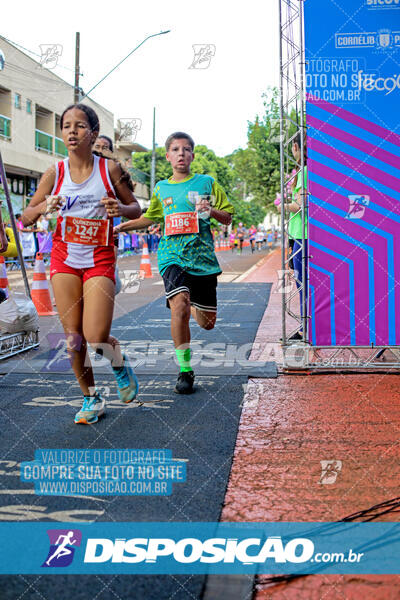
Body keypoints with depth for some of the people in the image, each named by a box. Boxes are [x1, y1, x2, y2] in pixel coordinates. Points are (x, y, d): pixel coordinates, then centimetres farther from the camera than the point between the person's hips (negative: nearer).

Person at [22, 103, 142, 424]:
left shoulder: (109, 169, -3)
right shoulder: (55, 174, 1)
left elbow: (136, 209, 6)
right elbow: (26, 217, 6)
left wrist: (120, 208, -17)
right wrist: (44, 207, -16)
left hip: (100, 260, -2)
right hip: (64, 259, 2)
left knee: (97, 338, -13)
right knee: (73, 338, 2)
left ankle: (121, 364, 23)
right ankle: (91, 398, 23)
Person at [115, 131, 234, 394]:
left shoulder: (206, 183, 6)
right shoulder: (161, 189, 13)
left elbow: (228, 217, 7)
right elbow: (150, 217, 31)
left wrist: (211, 211, -13)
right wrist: (122, 226, 21)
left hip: (203, 258, 0)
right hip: (172, 257, 0)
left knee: (207, 322, 5)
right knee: (179, 306, -26)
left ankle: (193, 308, 45)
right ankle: (185, 370, -11)